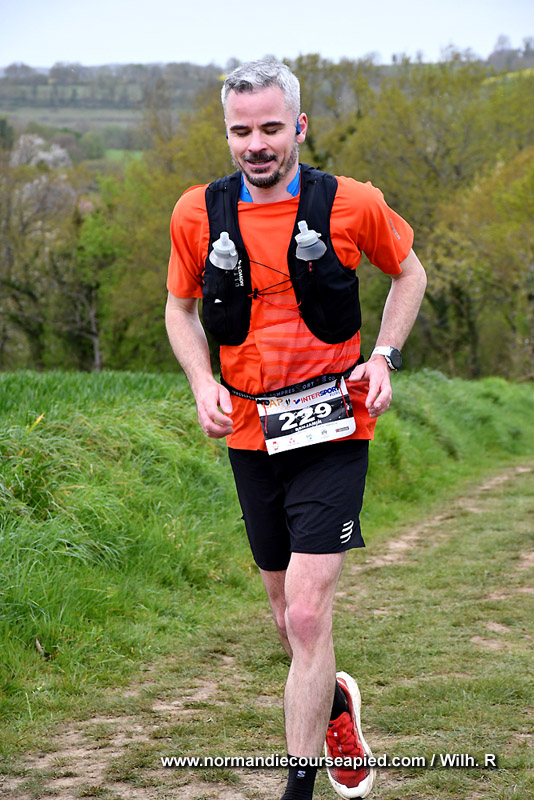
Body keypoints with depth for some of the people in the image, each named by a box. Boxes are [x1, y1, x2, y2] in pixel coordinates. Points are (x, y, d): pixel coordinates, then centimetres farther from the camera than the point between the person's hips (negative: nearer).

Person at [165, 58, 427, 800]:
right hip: (251, 436, 3)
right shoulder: (198, 213, -1)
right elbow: (181, 307, 14)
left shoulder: (352, 204, -7)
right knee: (288, 614, 15)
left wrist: (384, 357, -3)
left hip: (333, 434, -3)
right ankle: (335, 708, 45)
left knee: (308, 616, -12)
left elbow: (409, 272, 11)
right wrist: (203, 383, -3)